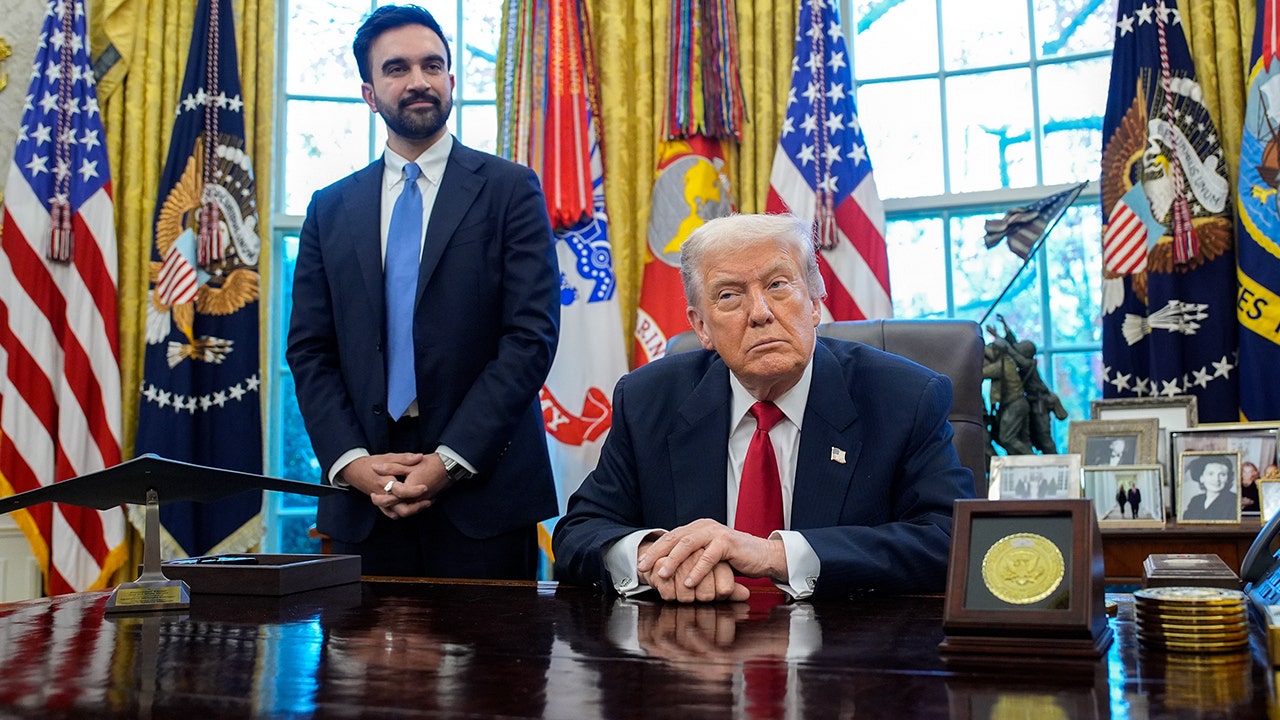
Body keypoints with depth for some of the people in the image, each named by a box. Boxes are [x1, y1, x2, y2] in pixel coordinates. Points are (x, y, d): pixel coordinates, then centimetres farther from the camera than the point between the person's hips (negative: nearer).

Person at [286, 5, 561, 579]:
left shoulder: (509, 189, 2)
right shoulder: (331, 208, 12)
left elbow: (532, 335, -6)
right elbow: (308, 352, 9)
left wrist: (449, 461, -13)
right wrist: (350, 461, -7)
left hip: (482, 490, -2)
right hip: (362, 497, 3)